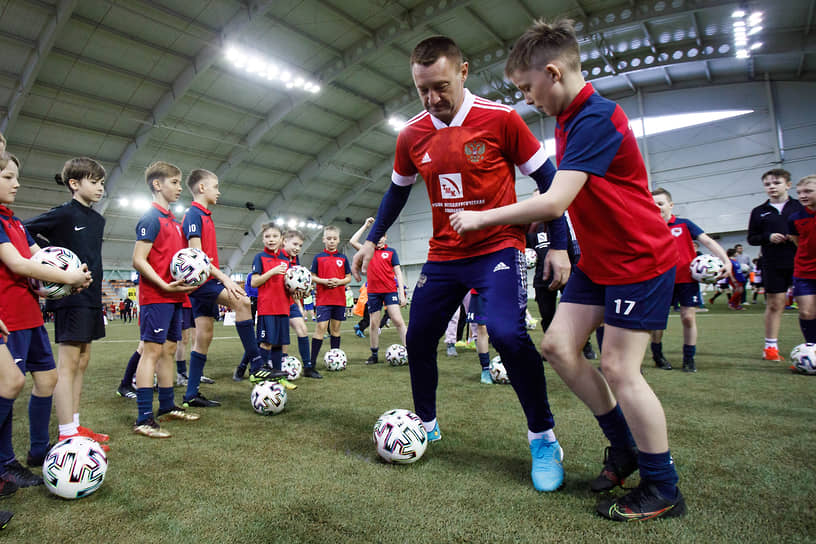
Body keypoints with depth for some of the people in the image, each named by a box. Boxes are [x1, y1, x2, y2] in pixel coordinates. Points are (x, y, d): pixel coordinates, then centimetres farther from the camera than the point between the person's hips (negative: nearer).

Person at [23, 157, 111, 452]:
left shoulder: (97, 219, 15)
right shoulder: (62, 214, -7)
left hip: (91, 296, 8)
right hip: (69, 296, -8)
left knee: (81, 362, 11)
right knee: (68, 363, -6)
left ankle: (74, 427, 21)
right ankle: (68, 436, -1)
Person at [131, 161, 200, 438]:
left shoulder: (173, 220, 18)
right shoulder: (151, 218, -9)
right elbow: (139, 260, -15)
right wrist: (164, 285, -22)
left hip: (174, 295, 9)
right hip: (156, 297, -9)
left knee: (168, 350, 14)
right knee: (152, 351, -7)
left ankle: (167, 406, 25)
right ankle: (143, 418, -2)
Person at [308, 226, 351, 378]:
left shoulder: (343, 258, 8)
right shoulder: (318, 257, 3)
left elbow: (349, 278, 9)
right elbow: (312, 277, 3)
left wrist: (339, 281, -10)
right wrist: (324, 281, -14)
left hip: (339, 299, 3)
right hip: (323, 298, -3)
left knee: (335, 328, 11)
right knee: (321, 328, -11)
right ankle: (309, 366, -11)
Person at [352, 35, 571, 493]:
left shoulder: (499, 118, -10)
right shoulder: (412, 135, 3)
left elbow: (546, 179, -4)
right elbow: (398, 191, 17)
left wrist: (558, 245, -8)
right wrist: (372, 241, 15)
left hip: (499, 247, -5)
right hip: (443, 256, 5)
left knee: (507, 333, -25)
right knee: (418, 339, 6)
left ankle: (544, 439, -2)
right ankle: (427, 424, 31)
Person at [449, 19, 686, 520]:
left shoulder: (596, 118, -22)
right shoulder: (568, 120, 9)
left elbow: (555, 202, -31)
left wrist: (481, 218, -22)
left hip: (640, 259, -9)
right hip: (597, 261, 9)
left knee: (619, 368, -7)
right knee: (559, 346, 3)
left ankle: (664, 491, 13)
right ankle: (625, 447, 21)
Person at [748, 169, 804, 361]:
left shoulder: (801, 207, 7)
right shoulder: (759, 212, 8)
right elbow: (751, 238, 10)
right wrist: (768, 237, -8)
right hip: (773, 265, 0)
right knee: (775, 304, 4)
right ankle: (770, 346, 13)